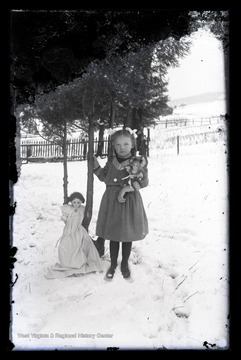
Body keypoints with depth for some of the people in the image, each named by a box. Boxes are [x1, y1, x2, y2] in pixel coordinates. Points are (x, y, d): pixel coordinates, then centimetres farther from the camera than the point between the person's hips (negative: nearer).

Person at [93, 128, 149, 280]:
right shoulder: (111, 161, 2)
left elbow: (144, 182, -15)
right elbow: (104, 177, 13)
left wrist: (127, 188, -24)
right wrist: (96, 166, -2)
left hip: (130, 201, -3)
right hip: (112, 201, 3)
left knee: (127, 235, 12)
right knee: (113, 235, 12)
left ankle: (125, 264, 32)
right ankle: (113, 264, 29)